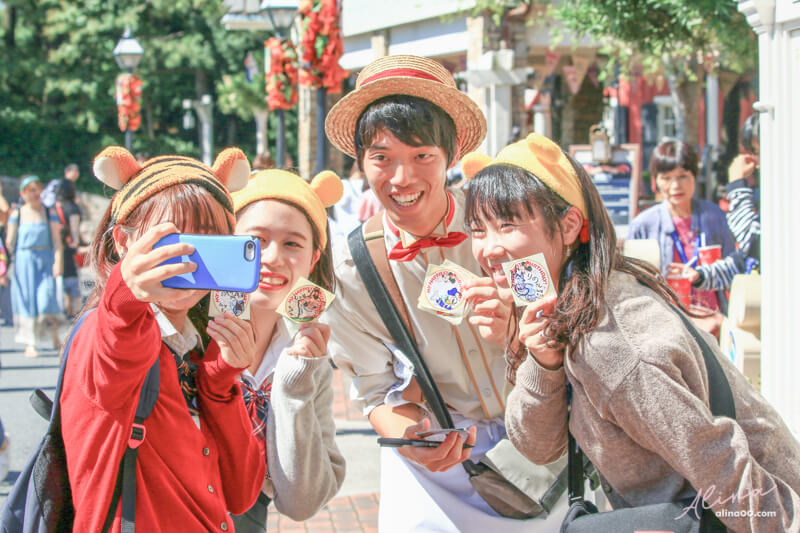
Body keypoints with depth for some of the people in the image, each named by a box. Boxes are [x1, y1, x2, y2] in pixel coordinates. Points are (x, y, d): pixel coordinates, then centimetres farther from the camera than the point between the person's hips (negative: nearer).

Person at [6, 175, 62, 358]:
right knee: (26, 300, 0)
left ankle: (55, 339, 9)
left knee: (47, 297, -9)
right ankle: (30, 345, 6)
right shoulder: (17, 214, 3)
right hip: (23, 261, 0)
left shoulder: (49, 214, 5)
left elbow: (56, 240, 1)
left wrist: (58, 261, -9)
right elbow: (10, 242, 5)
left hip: (45, 260, 0)